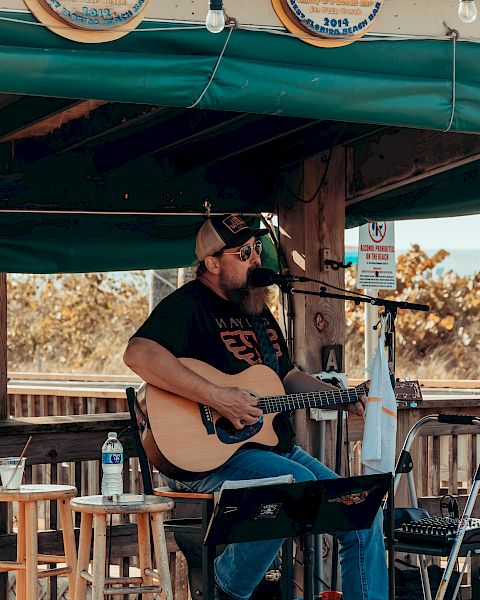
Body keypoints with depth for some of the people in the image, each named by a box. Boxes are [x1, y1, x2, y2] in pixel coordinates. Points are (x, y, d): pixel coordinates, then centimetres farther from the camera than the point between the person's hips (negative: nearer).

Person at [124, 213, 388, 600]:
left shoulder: (257, 310, 19)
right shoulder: (188, 306, -10)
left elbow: (288, 377, 29)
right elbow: (139, 354, -28)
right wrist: (217, 398, -30)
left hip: (276, 450, 9)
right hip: (210, 456, -9)